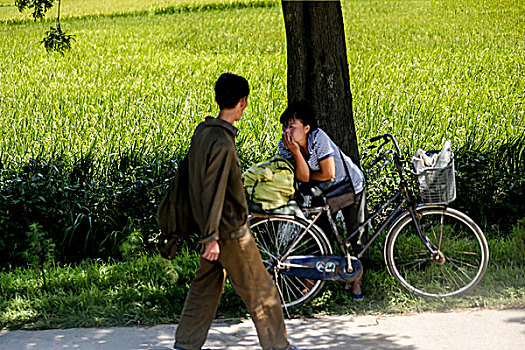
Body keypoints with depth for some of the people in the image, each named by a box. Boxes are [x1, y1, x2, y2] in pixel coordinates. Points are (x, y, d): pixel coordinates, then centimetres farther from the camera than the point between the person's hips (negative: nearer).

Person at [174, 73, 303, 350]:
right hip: (230, 229, -9)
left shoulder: (203, 131, 4)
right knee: (259, 290, 4)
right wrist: (211, 238, -22)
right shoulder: (222, 143, -25)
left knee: (206, 284, 16)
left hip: (213, 226, 9)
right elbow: (213, 192, -25)